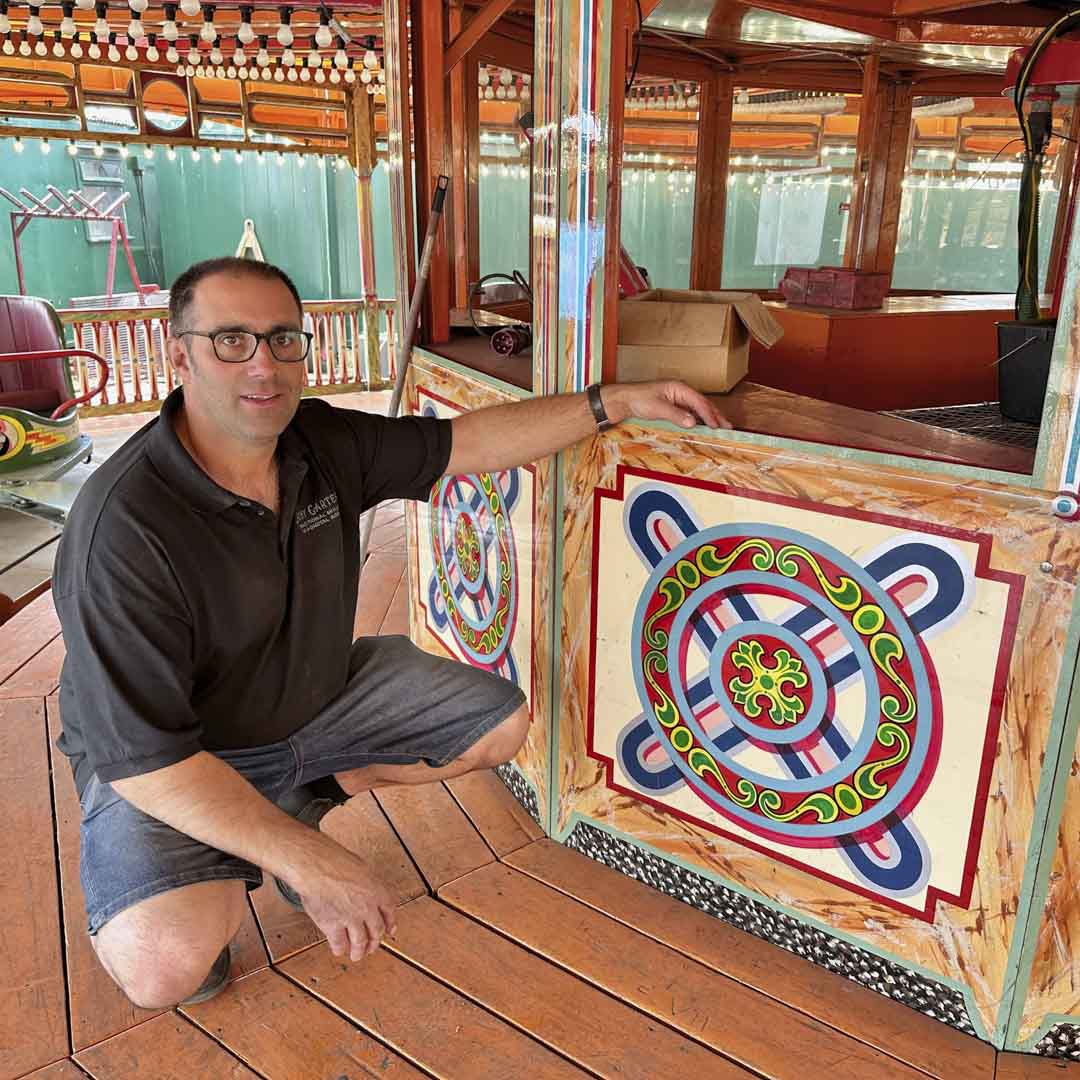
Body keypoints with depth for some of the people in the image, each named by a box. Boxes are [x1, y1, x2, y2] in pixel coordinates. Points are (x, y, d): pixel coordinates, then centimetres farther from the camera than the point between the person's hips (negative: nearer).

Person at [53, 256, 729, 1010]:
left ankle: (305, 793, 14)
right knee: (167, 962, -32)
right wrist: (312, 864, -32)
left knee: (502, 723, 4)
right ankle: (210, 886, 6)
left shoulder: (325, 443, -10)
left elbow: (468, 443, -1)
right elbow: (141, 757, -30)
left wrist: (616, 402, -6)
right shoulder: (122, 528, -30)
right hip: (171, 756, -6)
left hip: (324, 694, 7)